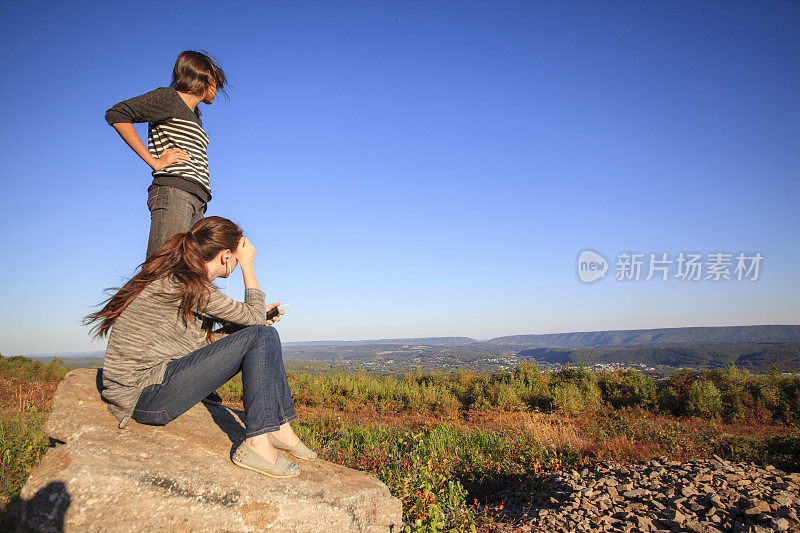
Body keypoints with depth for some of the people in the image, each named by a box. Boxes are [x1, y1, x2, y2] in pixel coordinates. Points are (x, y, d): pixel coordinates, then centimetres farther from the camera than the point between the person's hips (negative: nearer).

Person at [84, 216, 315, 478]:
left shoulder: (177, 277, 10)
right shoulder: (187, 284, -19)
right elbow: (253, 315, -12)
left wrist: (259, 315, 11)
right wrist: (247, 264, -2)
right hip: (144, 395, -10)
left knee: (266, 334, 5)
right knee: (258, 336, -16)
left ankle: (280, 429, 4)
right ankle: (257, 443, -17)